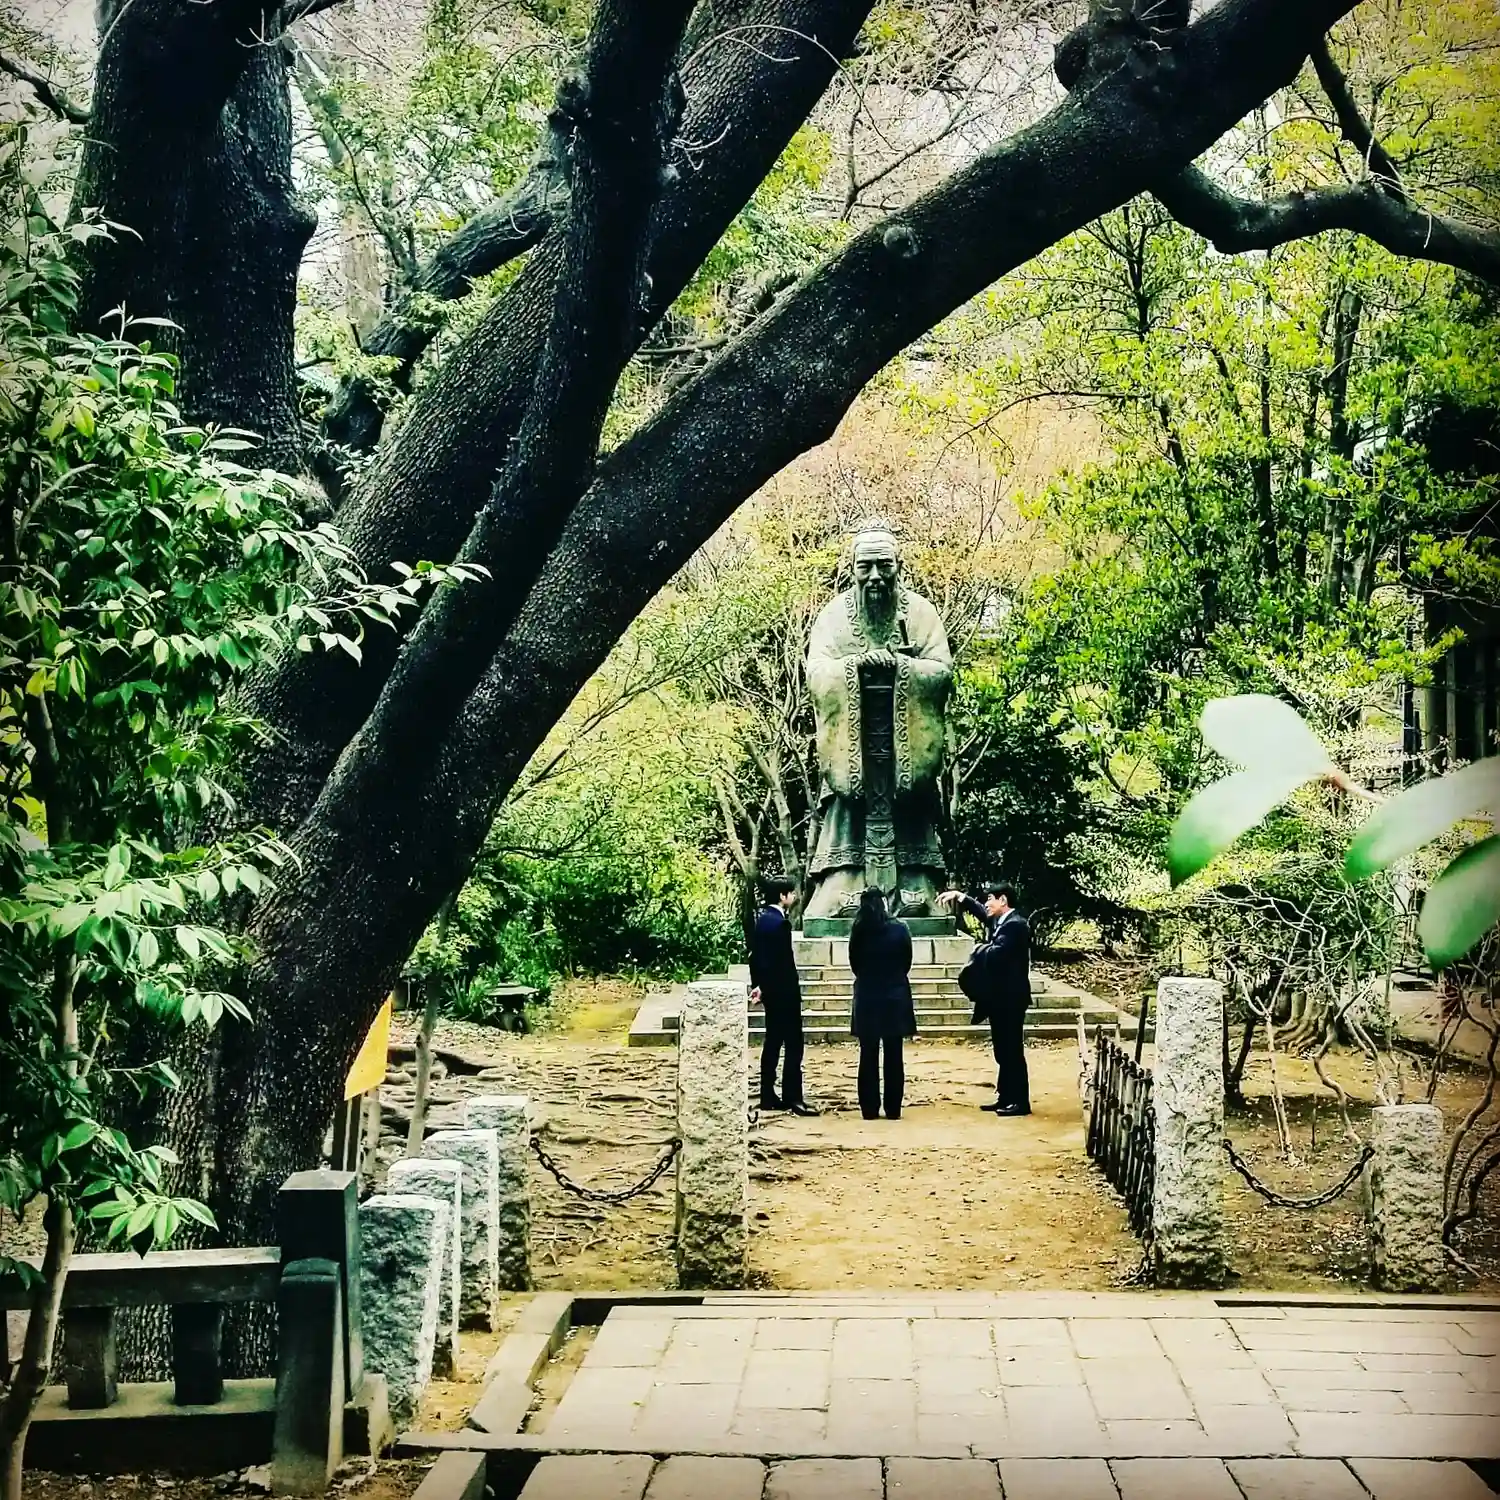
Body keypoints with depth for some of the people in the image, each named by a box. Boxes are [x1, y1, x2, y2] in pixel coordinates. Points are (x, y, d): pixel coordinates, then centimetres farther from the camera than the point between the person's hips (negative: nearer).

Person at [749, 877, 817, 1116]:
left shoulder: (762, 918, 11)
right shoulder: (779, 922, -18)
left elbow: (756, 954, 14)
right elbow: (782, 961, -18)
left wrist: (758, 984, 15)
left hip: (770, 990, 10)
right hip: (783, 991, -10)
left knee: (773, 1042, 12)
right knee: (793, 1044, -6)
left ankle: (768, 1096, 15)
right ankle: (793, 1097, -6)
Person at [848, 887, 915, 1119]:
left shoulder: (859, 932, -6)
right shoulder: (900, 929, -8)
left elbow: (854, 964, 3)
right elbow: (907, 963, 1)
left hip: (867, 998, 1)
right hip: (895, 997, -1)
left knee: (868, 1057, 6)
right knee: (893, 1057, 5)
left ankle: (870, 1108, 5)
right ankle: (893, 1108, 5)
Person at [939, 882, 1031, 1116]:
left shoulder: (1015, 924, -17)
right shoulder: (999, 921, 12)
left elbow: (997, 953, -27)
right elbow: (981, 912, 29)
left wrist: (981, 949, -8)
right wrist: (960, 896, 16)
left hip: (1010, 998, -10)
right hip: (999, 998, 10)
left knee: (1012, 1050, -5)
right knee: (1002, 1051, 13)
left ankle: (1020, 1101, -1)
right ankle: (1005, 1097, 19)